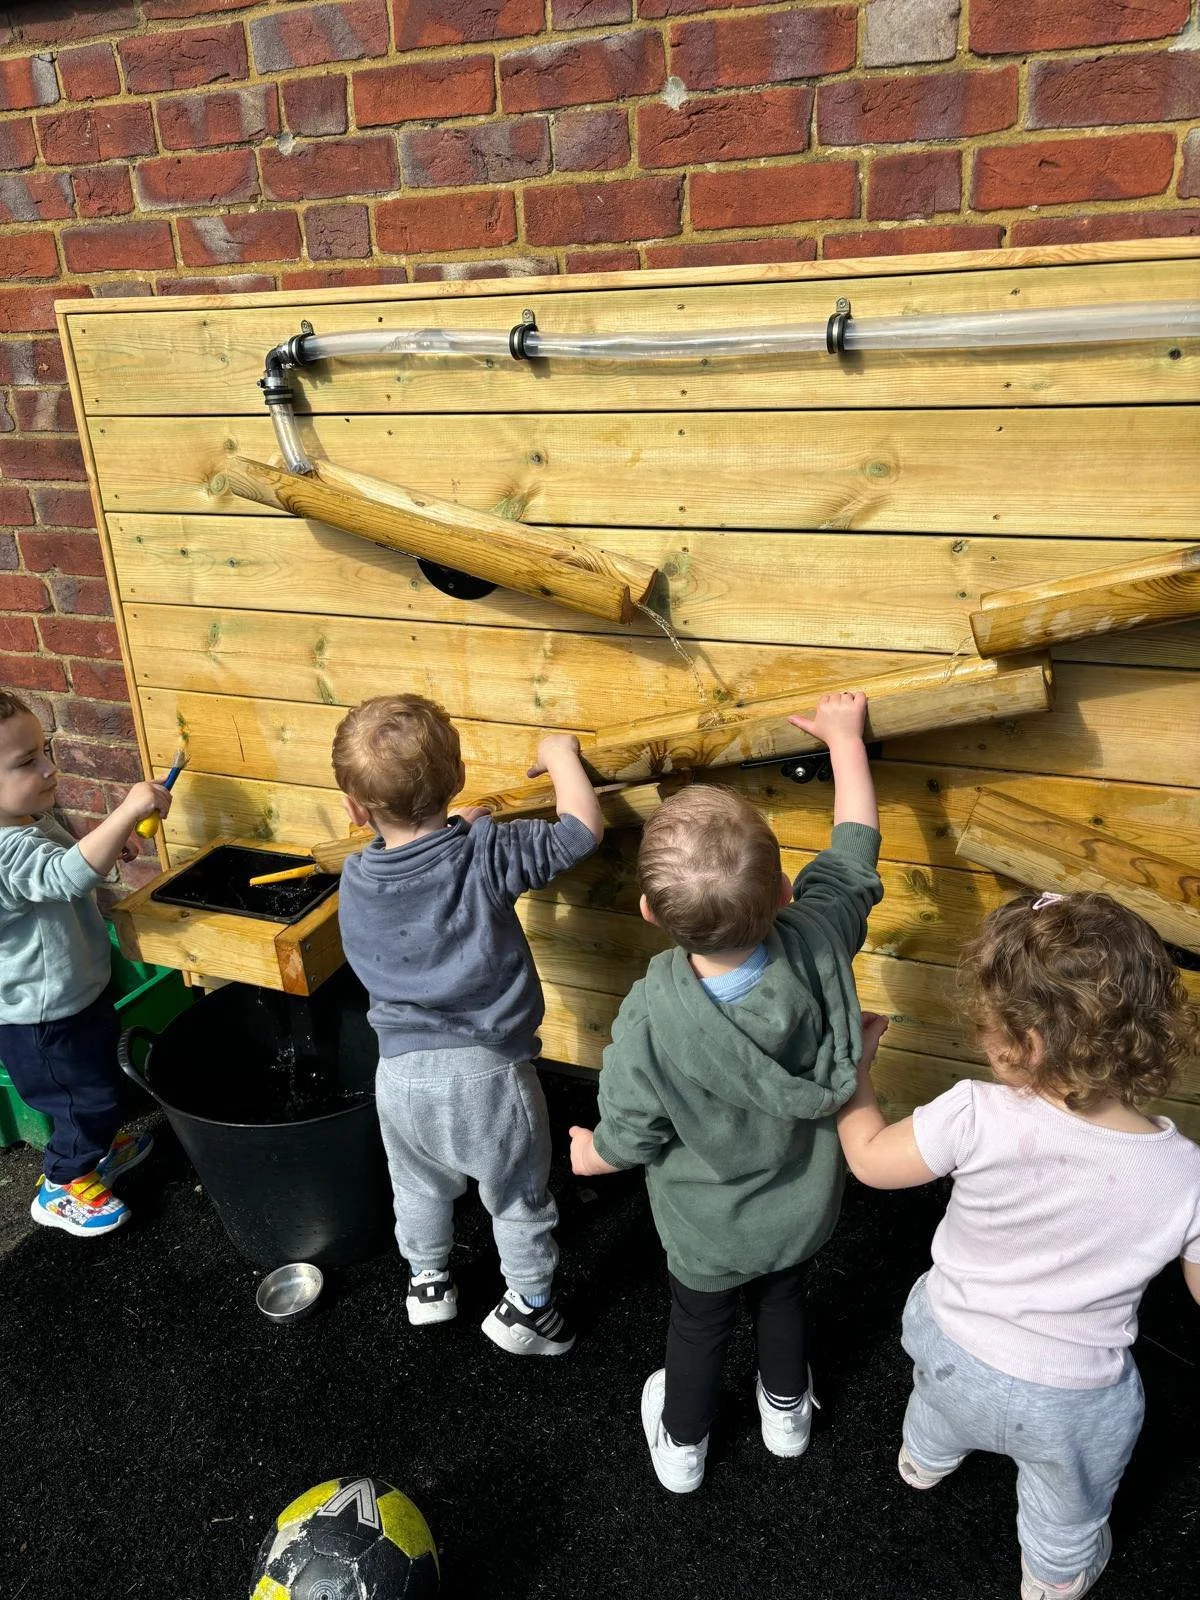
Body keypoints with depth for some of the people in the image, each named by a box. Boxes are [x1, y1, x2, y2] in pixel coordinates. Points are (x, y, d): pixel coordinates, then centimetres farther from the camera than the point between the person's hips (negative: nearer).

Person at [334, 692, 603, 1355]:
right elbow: (582, 829, -14)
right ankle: (527, 1307, 38)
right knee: (519, 1197, 21)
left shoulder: (355, 882, -5)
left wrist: (458, 831, 15)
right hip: (488, 1072, -3)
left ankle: (427, 1280, 52)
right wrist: (560, 753, -1)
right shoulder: (486, 852, -18)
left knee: (418, 1185, 31)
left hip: (401, 1071, 4)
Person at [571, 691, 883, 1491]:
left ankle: (682, 1446, 56)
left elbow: (631, 1140, -21)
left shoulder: (651, 1021, -39)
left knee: (700, 1327, 28)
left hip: (709, 1230, -2)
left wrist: (591, 1152, 3)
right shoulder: (820, 942, -34)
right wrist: (844, 734, -2)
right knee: (784, 1299, 33)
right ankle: (788, 1411, 61)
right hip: (805, 1208, 3)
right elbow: (855, 846, -15)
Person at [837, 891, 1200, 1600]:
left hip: (950, 1351, 1)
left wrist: (856, 1061, -4)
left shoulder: (977, 1118, -34)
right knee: (1067, 1516, 33)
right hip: (1070, 1406, -1)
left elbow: (869, 1157, -18)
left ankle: (924, 1461, 69)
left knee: (937, 1409, 38)